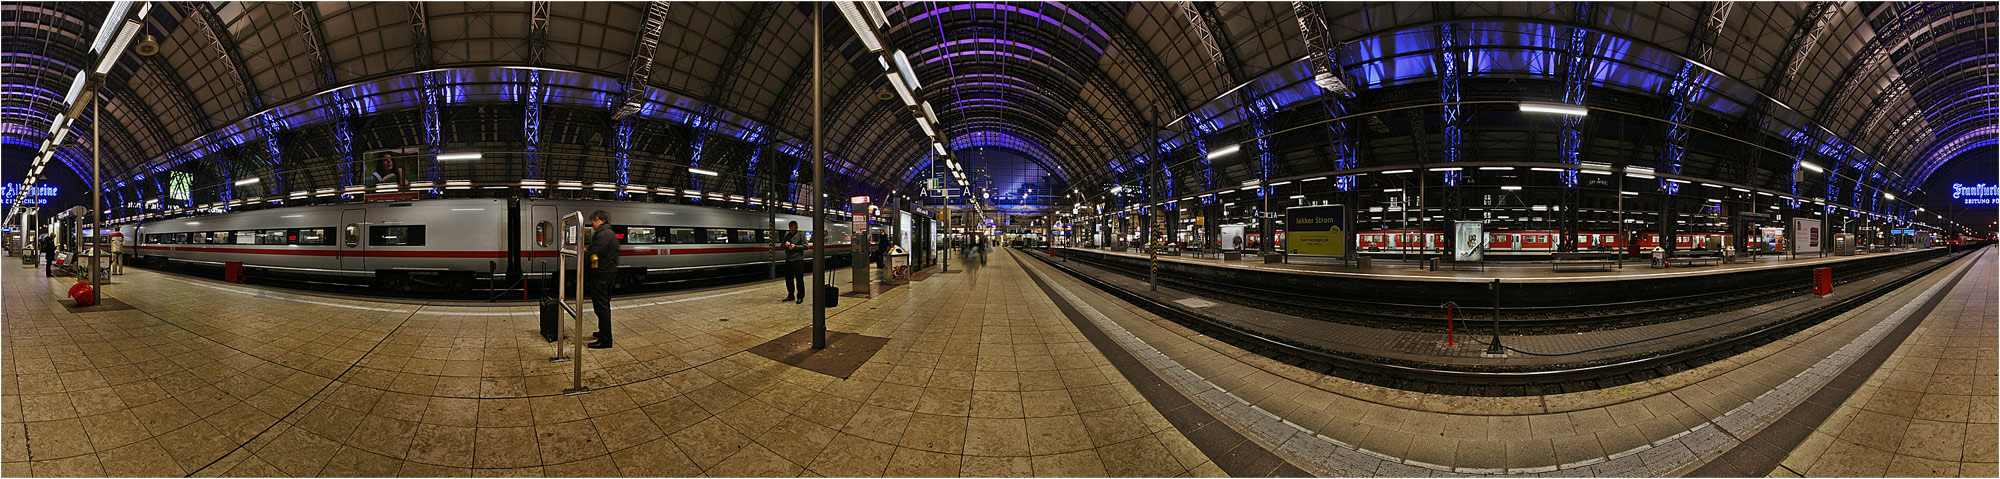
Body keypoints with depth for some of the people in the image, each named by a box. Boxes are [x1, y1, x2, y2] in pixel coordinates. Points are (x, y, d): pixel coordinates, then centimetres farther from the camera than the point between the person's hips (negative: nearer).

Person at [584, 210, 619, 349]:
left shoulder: (602, 235, -16)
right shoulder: (611, 234, 17)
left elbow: (592, 256, -22)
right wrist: (586, 251, 14)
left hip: (601, 275, -11)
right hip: (610, 273, 11)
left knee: (601, 307, -8)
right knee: (605, 305, 21)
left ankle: (605, 340, -7)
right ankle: (604, 332, 32)